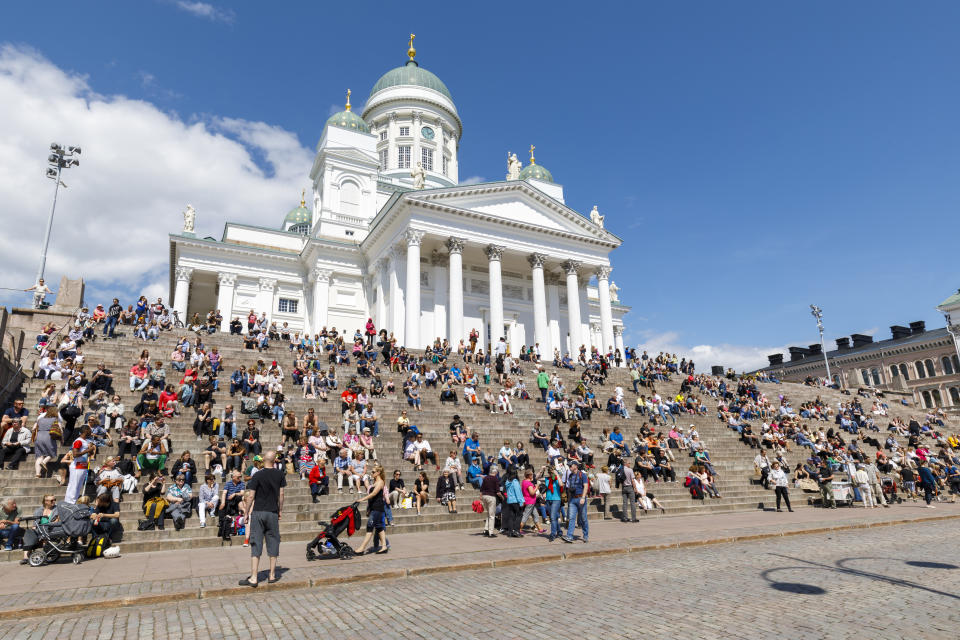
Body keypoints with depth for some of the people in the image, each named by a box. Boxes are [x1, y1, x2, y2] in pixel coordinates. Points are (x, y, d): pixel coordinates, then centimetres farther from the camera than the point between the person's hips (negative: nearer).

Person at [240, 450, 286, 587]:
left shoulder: (258, 476, -7)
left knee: (256, 544, 1)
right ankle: (272, 575, 15)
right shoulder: (280, 474, 0)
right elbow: (281, 494, 5)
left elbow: (250, 496, -7)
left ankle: (254, 578, 0)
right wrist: (280, 510, 15)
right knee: (273, 543, 9)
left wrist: (246, 514, 1)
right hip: (273, 513, 2)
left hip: (258, 512, -2)